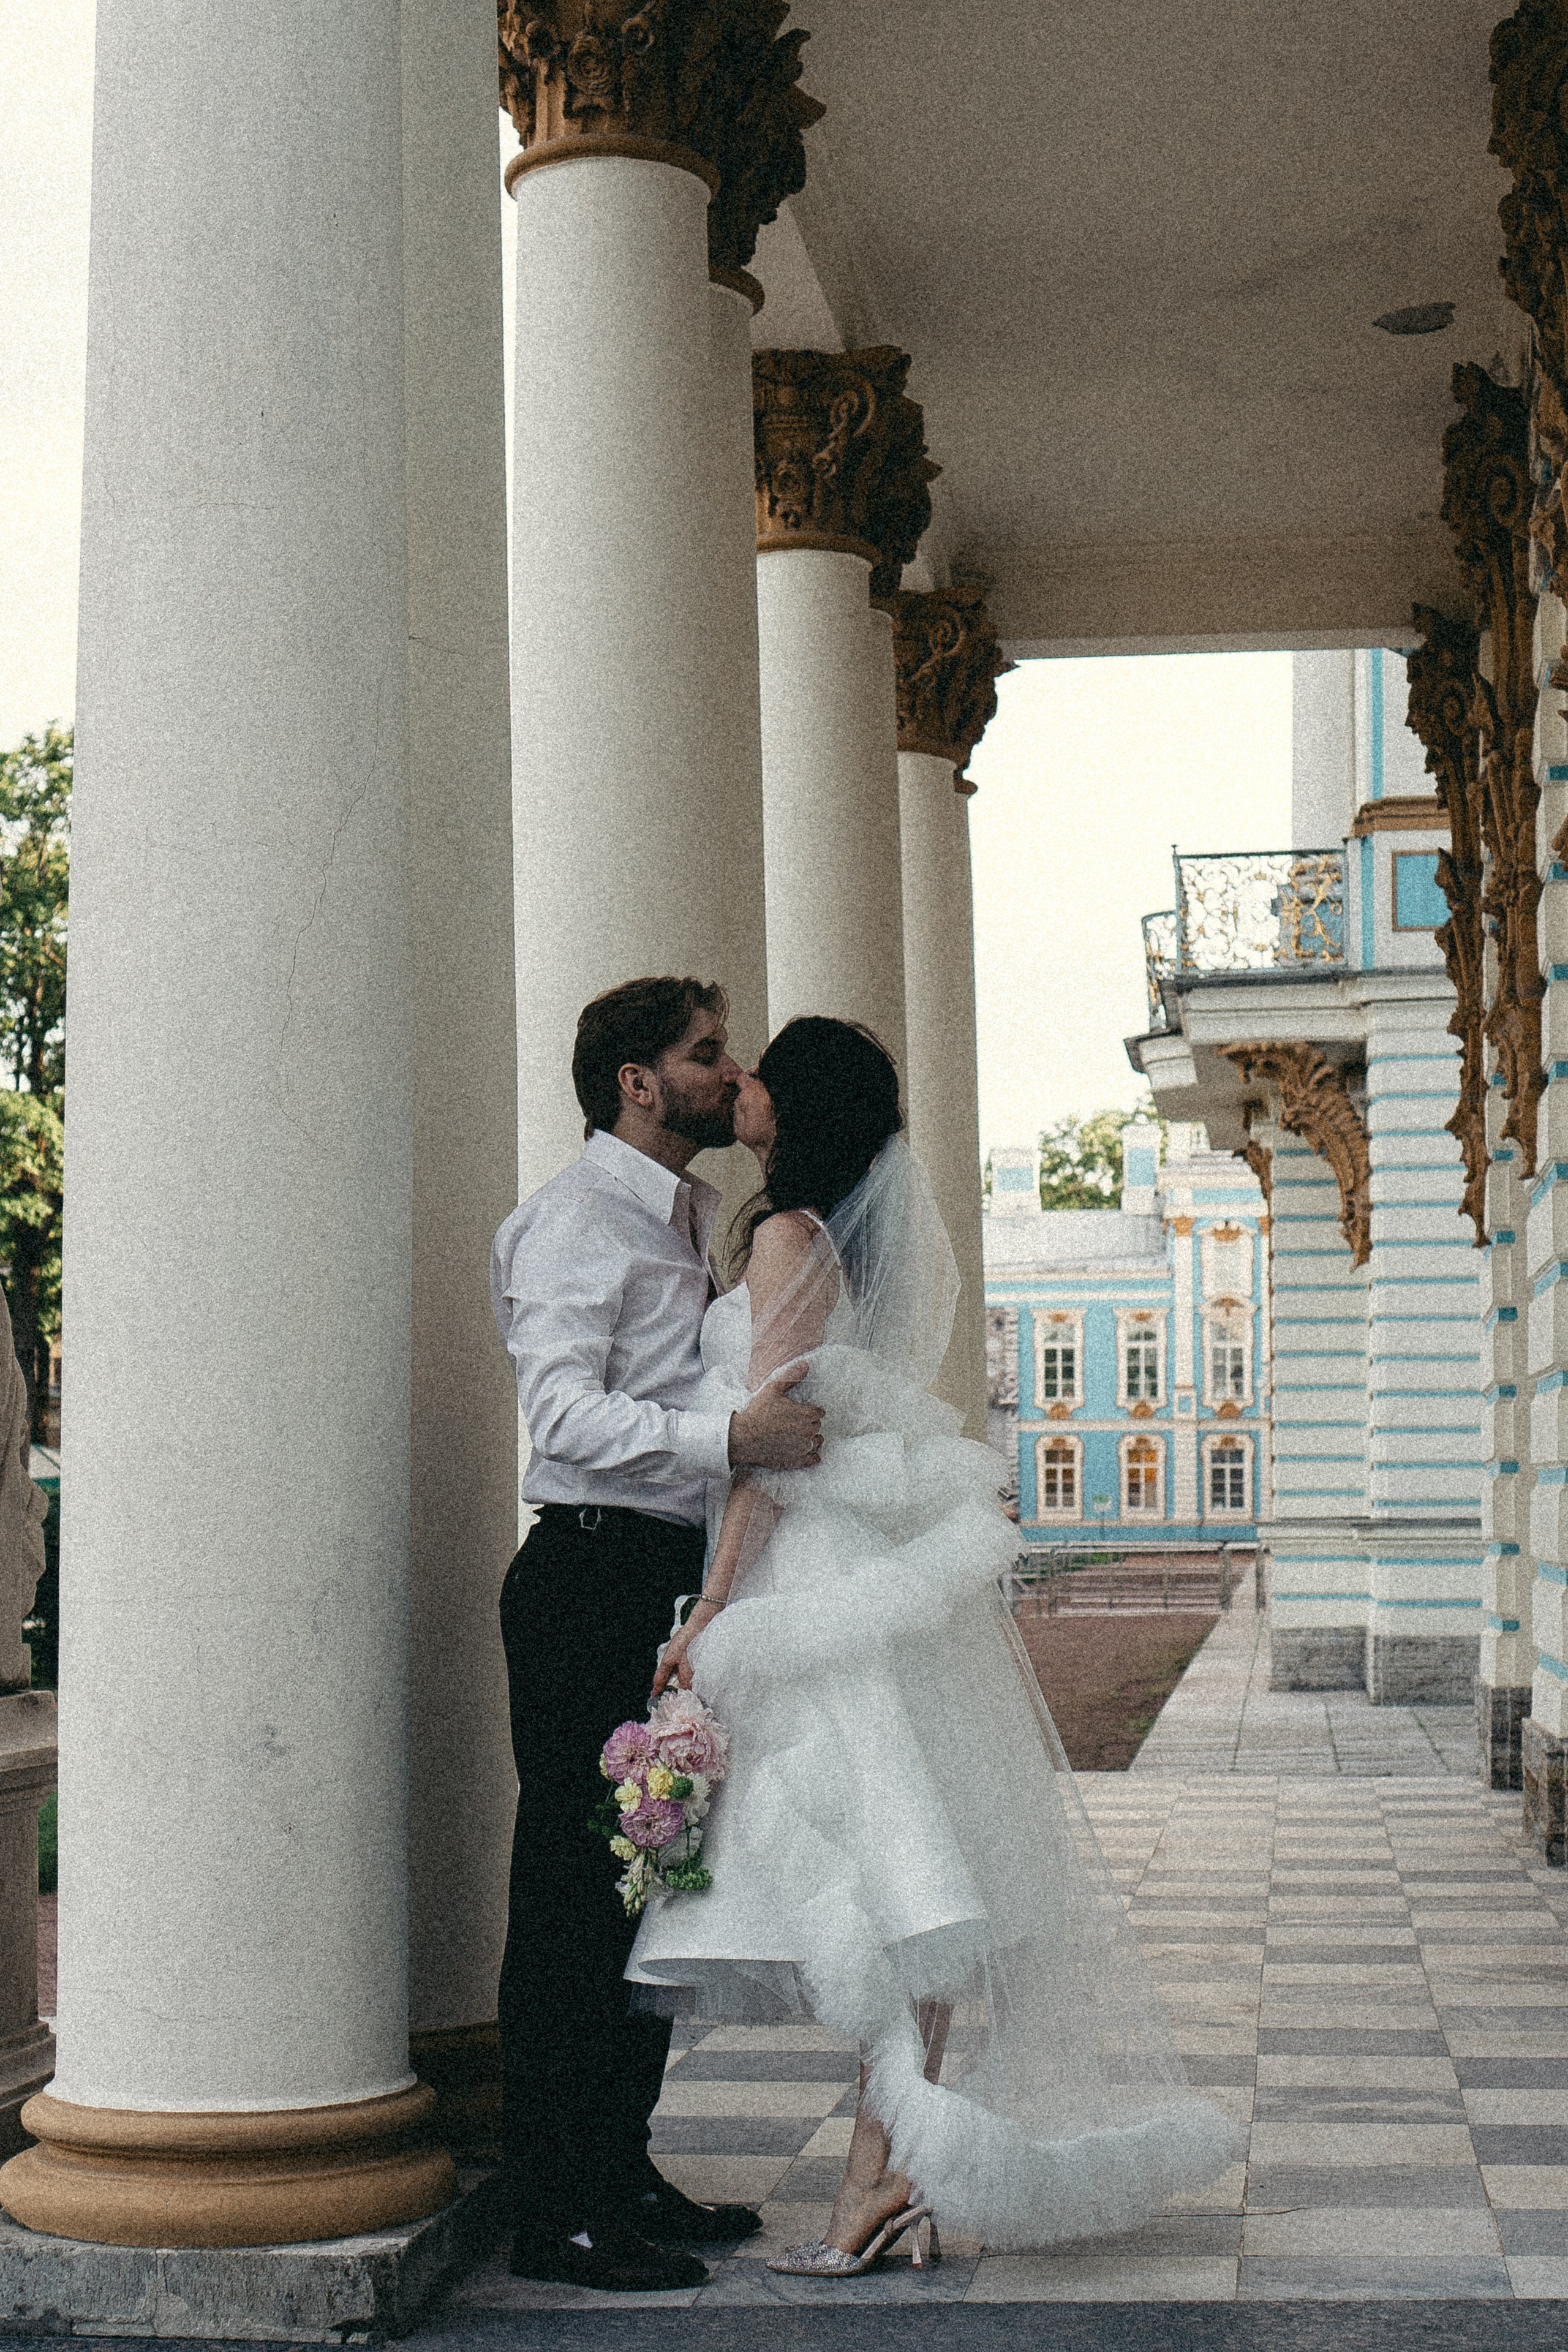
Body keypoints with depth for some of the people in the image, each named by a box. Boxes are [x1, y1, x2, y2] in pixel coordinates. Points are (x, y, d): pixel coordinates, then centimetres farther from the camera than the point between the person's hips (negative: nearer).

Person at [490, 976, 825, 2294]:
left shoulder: (694, 1221, 21)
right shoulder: (578, 1219, -9)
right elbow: (568, 1411, -21)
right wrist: (730, 1438, -31)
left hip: (678, 1580, 9)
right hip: (594, 1578, -9)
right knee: (578, 1888, -6)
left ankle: (620, 2170, 23)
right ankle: (555, 2210, -1)